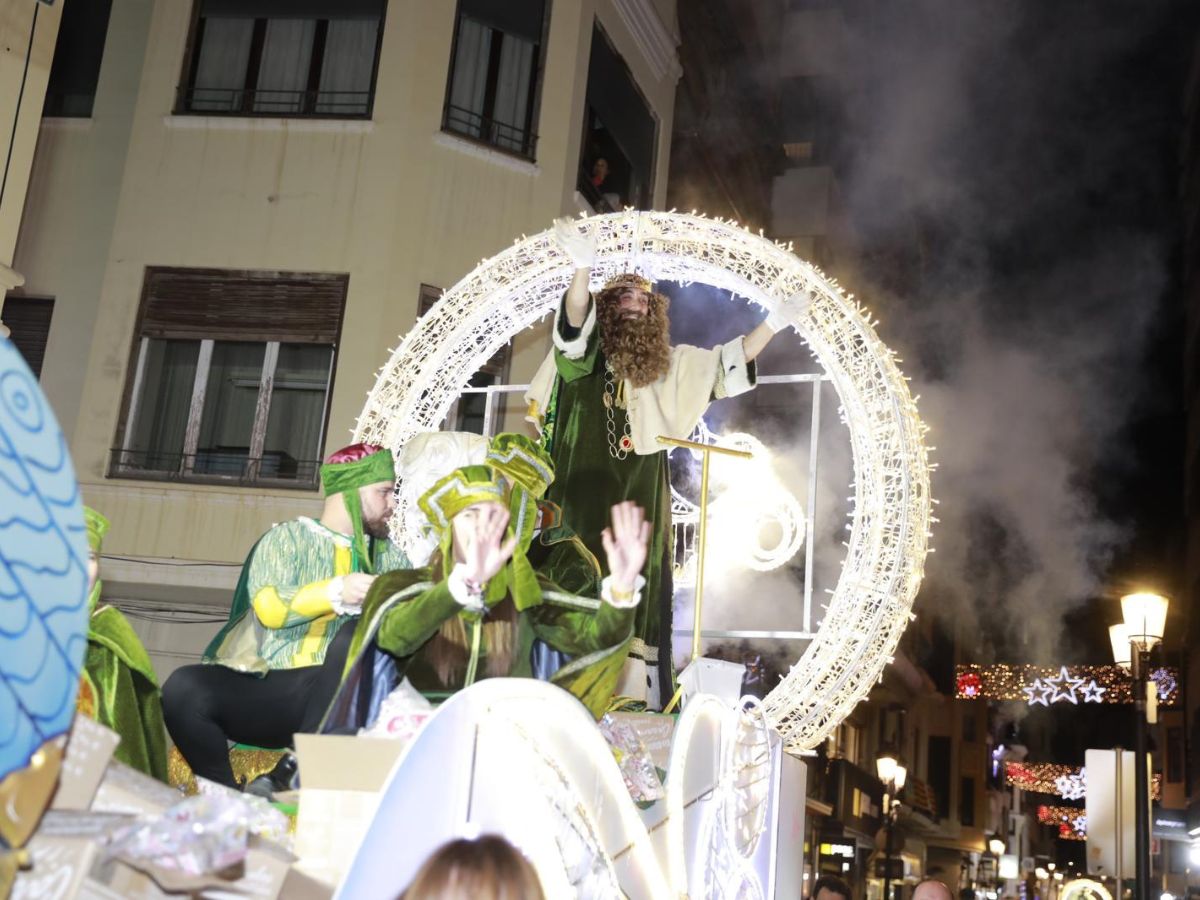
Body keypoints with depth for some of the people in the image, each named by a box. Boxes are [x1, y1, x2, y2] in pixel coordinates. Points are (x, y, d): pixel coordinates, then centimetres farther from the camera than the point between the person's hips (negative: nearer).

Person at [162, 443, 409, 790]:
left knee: (357, 635, -30)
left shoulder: (387, 555, 18)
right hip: (265, 687, -1)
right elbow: (269, 606, -9)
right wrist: (336, 592, -20)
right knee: (184, 687, -27)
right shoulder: (288, 537, 8)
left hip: (332, 696, 1)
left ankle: (295, 775, -26)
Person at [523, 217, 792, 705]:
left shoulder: (670, 363, 17)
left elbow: (729, 362, 16)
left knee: (636, 599, 0)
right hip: (584, 499, -4)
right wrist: (584, 268, -37)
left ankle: (632, 699, 3)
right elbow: (574, 319, -17)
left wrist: (773, 323, 4)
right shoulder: (584, 350, 4)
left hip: (640, 505, 4)